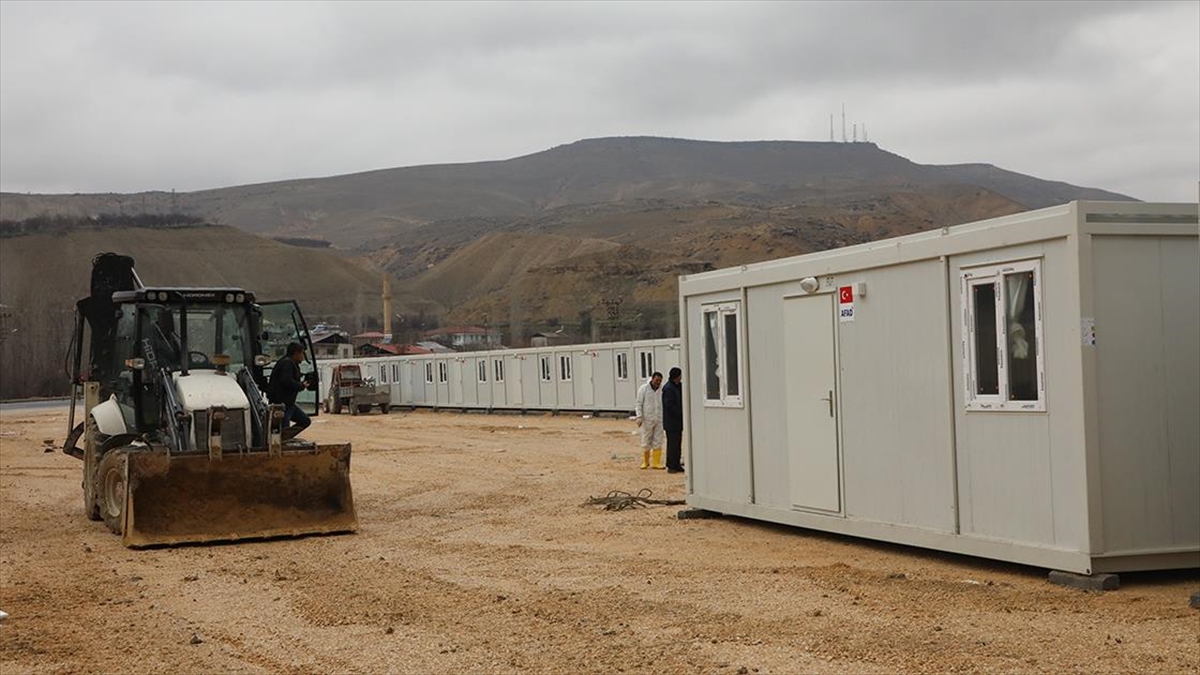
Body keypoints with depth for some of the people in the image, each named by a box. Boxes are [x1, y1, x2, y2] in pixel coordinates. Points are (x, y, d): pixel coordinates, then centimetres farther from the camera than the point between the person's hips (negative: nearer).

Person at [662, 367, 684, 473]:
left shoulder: (678, 386, 14)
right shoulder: (668, 388, -17)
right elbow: (669, 405, -23)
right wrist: (680, 413, -17)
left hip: (678, 421, 10)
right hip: (671, 422, -10)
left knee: (677, 443, 13)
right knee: (672, 443, -6)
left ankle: (676, 465, 19)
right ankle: (671, 466, -1)